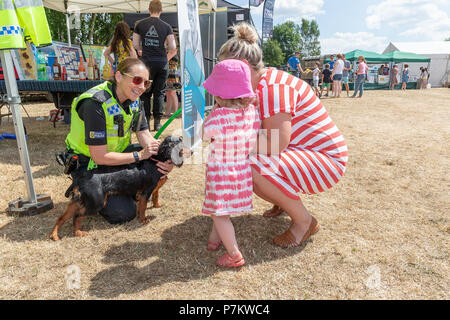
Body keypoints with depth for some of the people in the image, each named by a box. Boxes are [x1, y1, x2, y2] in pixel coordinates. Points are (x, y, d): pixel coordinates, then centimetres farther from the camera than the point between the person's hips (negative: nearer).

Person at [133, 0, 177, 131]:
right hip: (162, 63, 0)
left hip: (147, 62, 0)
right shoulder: (166, 26, 1)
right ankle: (157, 122, 9)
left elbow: (135, 44, 6)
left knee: (146, 93, 9)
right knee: (159, 93, 8)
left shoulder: (140, 24, 3)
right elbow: (173, 48, -1)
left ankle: (145, 121, 9)